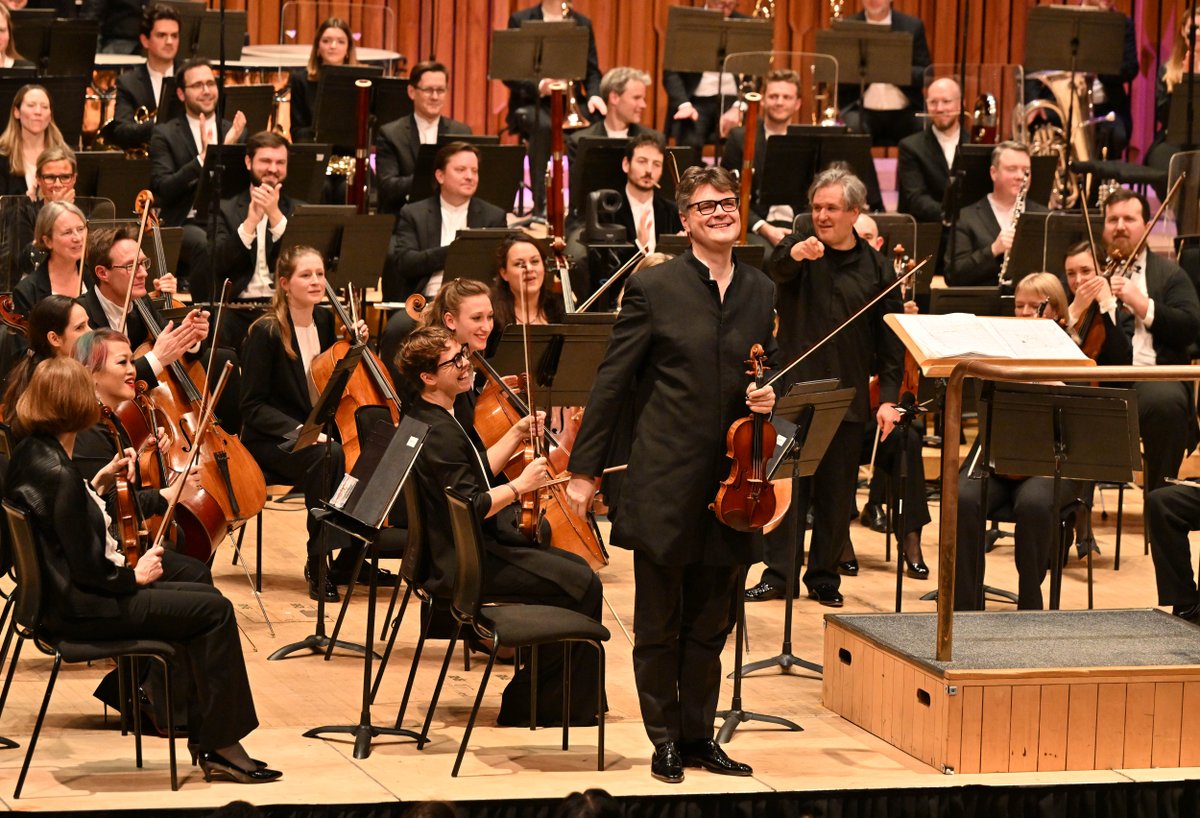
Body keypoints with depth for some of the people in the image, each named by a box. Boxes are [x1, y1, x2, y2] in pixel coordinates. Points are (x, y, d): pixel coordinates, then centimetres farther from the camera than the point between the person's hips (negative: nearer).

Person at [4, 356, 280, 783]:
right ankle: (220, 746, -2)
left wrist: (95, 486, 10)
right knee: (214, 610, -8)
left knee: (206, 598, 14)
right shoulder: (58, 473, -24)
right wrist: (135, 575, -7)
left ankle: (210, 742, 12)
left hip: (65, 595, 11)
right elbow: (89, 569, -23)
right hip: (80, 610, -11)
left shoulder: (28, 453, 6)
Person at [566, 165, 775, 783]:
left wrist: (766, 397, -3)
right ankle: (665, 739, 17)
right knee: (659, 626, 6)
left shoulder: (761, 293, 9)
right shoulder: (652, 289, -5)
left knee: (710, 625, 12)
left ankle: (698, 735, 23)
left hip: (731, 488, 4)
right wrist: (584, 470, -5)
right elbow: (611, 384, -4)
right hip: (665, 488, -4)